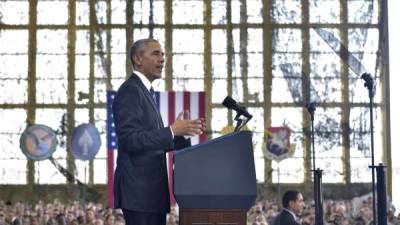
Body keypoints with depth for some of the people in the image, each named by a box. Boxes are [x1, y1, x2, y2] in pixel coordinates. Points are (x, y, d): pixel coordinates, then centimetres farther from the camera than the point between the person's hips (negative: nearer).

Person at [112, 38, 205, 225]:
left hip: (151, 189, 10)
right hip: (139, 190, -10)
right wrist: (172, 130, -22)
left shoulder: (145, 92, 20)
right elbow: (130, 140, -21)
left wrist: (181, 133, 7)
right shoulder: (130, 90, -11)